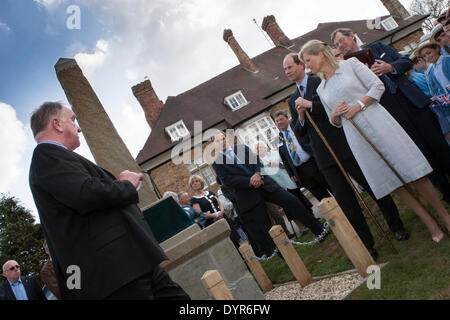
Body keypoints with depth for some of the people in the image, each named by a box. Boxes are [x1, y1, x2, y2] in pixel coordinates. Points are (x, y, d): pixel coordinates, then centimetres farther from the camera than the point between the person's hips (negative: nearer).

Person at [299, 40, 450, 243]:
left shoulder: (350, 64, 4)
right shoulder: (321, 89, 15)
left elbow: (378, 86, -2)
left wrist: (358, 105, -13)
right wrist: (335, 114, -3)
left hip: (377, 123, -3)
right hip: (357, 138, 4)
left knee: (413, 174, -4)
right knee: (391, 182, 3)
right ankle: (430, 223, 15)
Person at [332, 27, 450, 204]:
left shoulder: (377, 47, 12)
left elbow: (406, 61, 7)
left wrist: (390, 67, -11)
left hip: (413, 101, 3)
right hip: (393, 114, -2)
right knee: (422, 152, 2)